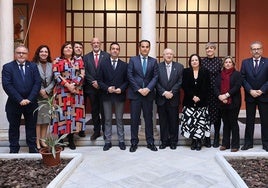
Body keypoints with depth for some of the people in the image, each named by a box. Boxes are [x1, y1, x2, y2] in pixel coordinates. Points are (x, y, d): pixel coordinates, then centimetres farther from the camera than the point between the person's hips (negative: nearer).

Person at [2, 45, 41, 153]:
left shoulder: (33, 66, 5)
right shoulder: (7, 67, 0)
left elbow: (37, 83, -3)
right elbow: (7, 85, -10)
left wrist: (30, 99, -13)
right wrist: (19, 100, -16)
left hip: (31, 103, 1)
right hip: (14, 103, -1)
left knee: (31, 127, 10)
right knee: (14, 127, 11)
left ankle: (33, 148, 22)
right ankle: (14, 150, 23)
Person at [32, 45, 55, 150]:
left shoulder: (51, 65, 8)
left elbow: (54, 80, 3)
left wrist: (46, 90, -8)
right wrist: (40, 91, -10)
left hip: (48, 96, 4)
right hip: (36, 96, -4)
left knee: (46, 119, 7)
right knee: (37, 119, -2)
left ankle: (43, 140, 17)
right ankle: (37, 142, 5)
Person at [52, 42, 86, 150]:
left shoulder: (78, 61, 11)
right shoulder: (57, 61, 5)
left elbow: (82, 75, 1)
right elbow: (56, 75, -6)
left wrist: (74, 84, -13)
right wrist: (67, 85, -15)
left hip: (76, 91, 2)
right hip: (62, 91, -2)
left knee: (74, 113, 2)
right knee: (63, 112, -1)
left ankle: (71, 139, 11)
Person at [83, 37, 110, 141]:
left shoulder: (106, 56, 0)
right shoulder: (86, 57, 8)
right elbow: (85, 72, 2)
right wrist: (93, 82, -10)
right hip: (92, 88, 2)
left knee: (104, 110, 4)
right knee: (94, 111, 9)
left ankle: (105, 131, 17)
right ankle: (96, 131, 20)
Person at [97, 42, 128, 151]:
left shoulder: (124, 65, 5)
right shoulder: (103, 65, 6)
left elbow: (127, 81, 3)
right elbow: (100, 80, 2)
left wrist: (121, 89, -14)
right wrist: (107, 88, -14)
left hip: (119, 95, 0)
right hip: (106, 95, 1)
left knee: (119, 119, 7)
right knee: (107, 119, 7)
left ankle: (121, 141, 17)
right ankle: (108, 141, 16)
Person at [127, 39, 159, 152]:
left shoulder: (153, 61, 8)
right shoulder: (133, 60, 5)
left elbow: (155, 77, 2)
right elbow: (130, 76, -3)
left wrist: (148, 88, -13)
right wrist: (138, 89, -11)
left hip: (148, 94, 1)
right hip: (135, 93, -1)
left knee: (149, 118, 8)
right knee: (134, 119, 3)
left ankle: (150, 142, 17)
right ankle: (134, 142, 13)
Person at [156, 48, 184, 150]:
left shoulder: (179, 67, 4)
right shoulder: (158, 66, 3)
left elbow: (180, 82, -3)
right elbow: (156, 82, -3)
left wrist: (172, 93, -13)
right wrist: (164, 93, -14)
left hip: (173, 98, 0)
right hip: (161, 98, 0)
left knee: (174, 121, 6)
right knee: (163, 121, 7)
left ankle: (173, 141, 18)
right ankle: (164, 141, 18)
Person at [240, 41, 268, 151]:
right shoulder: (245, 62, 4)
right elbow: (243, 79, -1)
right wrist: (250, 91, -12)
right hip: (250, 96, 1)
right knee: (249, 120, 8)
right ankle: (248, 142, 17)